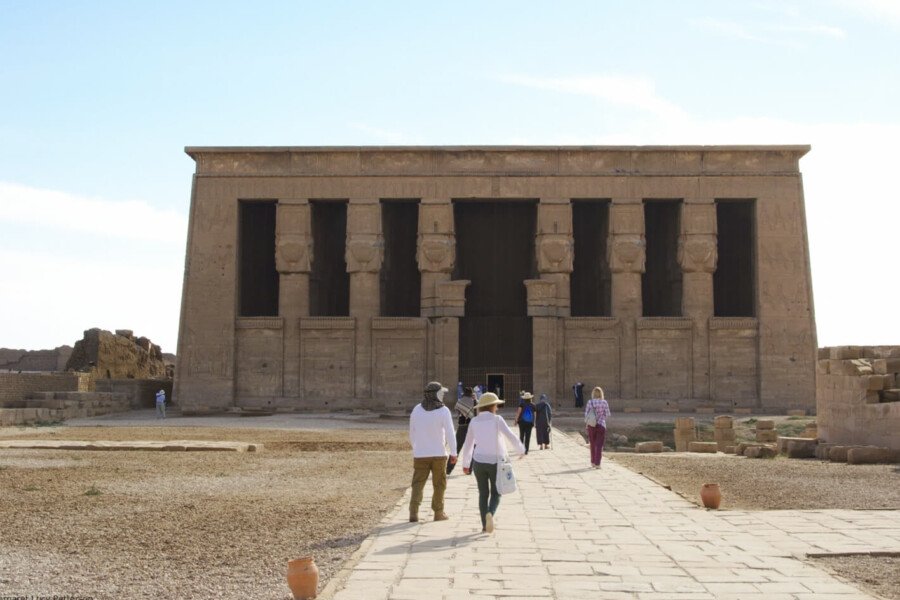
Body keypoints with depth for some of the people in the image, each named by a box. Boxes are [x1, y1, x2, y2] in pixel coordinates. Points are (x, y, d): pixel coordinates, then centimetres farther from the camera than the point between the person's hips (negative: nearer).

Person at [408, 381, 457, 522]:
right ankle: (438, 512, 19)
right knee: (439, 484, 12)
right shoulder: (443, 411, -10)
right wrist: (453, 452, -8)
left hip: (420, 454, 3)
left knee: (418, 484, 5)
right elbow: (450, 433, -13)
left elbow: (412, 433, 11)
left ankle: (413, 513, -9)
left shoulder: (417, 409, 3)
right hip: (438, 453, -3)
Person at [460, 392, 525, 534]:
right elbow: (511, 437, -13)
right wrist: (521, 450, 4)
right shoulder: (497, 419, -9)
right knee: (495, 493, 10)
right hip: (495, 462, -2)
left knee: (483, 494, 14)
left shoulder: (474, 422, 0)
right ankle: (490, 514, -19)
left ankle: (484, 525, 8)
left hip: (479, 462, 2)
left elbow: (468, 444, 5)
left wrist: (465, 464, 16)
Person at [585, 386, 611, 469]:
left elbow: (586, 414, -5)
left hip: (591, 425, 1)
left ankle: (593, 463, 24)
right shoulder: (604, 402, -5)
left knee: (593, 444, 16)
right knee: (599, 445, 2)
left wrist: (586, 423, 10)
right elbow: (607, 414, -2)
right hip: (601, 425, -1)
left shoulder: (590, 402, -6)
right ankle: (597, 464, -5)